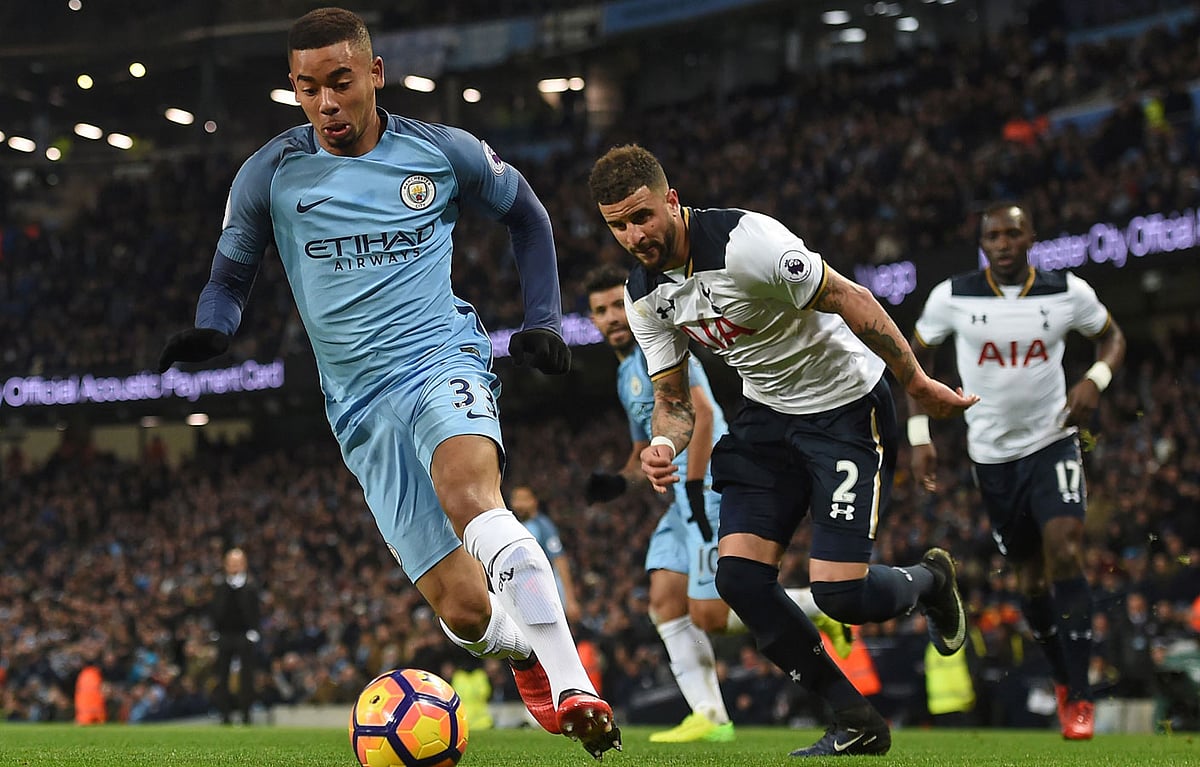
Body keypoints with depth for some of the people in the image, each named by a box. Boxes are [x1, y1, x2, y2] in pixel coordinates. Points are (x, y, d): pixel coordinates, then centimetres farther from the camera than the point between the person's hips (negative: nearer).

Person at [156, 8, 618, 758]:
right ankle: (526, 648, 31)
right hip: (362, 406, 2)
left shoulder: (443, 153, 3)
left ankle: (574, 690, -39)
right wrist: (210, 331, -8)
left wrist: (544, 321, 10)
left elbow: (527, 216, 20)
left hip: (442, 357, -2)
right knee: (463, 611, -6)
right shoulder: (270, 175, 3)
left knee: (467, 493, -37)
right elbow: (231, 274, 14)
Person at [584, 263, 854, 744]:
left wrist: (694, 488, -22)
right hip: (687, 498, 10)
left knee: (707, 615, -14)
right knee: (665, 601, 0)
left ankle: (816, 605, 2)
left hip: (712, 490, -10)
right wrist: (619, 481, 12)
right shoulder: (627, 375, 24)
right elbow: (645, 449, 33)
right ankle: (709, 718, -2)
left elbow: (701, 411, -18)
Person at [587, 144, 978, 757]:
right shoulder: (643, 294, -2)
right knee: (738, 575, -9)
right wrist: (662, 443, -17)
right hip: (768, 414, 7)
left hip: (847, 408, -7)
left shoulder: (744, 241, -27)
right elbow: (673, 400, 6)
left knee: (838, 592, -14)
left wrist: (918, 384, -15)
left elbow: (851, 301, -20)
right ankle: (857, 724, 5)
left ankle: (928, 581, 24)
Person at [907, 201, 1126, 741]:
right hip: (992, 453, 2)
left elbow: (1112, 337, 9)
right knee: (1031, 574, 9)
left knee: (1064, 551, -20)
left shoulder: (1068, 292, -8)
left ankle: (1080, 698, -14)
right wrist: (919, 436, -1)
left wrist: (1096, 379, -13)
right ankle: (1063, 682, 32)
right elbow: (916, 358, 6)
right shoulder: (952, 297, -8)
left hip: (1053, 440, -2)